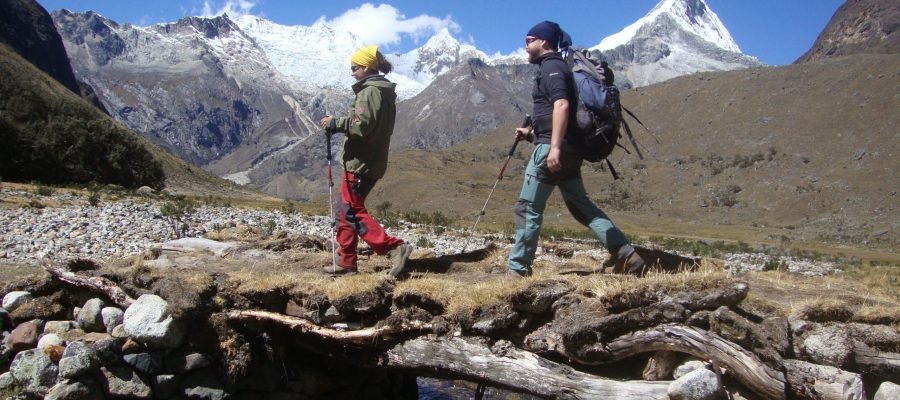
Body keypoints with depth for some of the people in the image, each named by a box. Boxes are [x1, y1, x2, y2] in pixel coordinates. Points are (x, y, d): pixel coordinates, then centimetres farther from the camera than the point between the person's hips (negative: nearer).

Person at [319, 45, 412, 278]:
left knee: (352, 211, -9)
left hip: (360, 162, -10)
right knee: (346, 210, 14)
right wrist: (338, 124, 12)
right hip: (372, 160, 10)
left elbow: (361, 124, -23)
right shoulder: (383, 92, 19)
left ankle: (394, 247, -15)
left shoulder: (370, 91, -13)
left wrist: (335, 124, -11)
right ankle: (347, 262, 19)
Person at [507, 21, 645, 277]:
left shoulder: (550, 67, -7)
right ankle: (626, 255, 9)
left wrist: (554, 146, -30)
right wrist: (531, 133, 26)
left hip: (551, 149, -10)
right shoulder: (557, 66, 23)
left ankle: (518, 269, 3)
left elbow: (561, 105, -23)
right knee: (580, 205, 13)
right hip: (569, 150, 10)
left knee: (528, 208, -3)